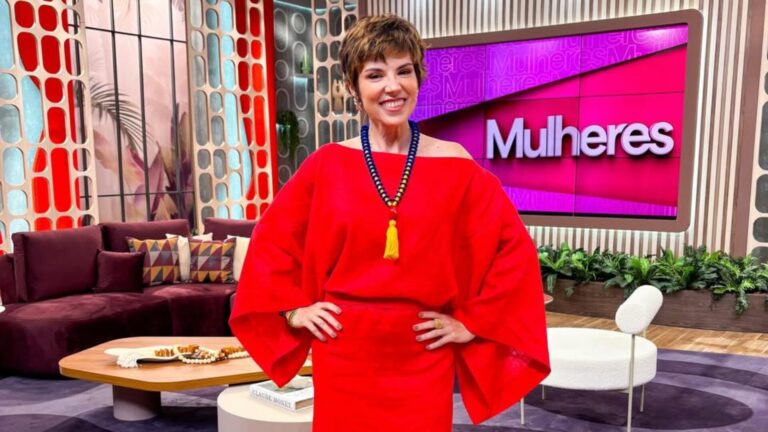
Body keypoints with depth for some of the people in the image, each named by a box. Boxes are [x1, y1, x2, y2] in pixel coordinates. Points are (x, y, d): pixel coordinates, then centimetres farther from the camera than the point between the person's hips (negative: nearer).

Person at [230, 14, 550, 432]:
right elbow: (270, 242, 9)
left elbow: (515, 249, 0)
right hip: (344, 354, 1)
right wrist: (293, 310, 3)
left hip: (422, 356, 0)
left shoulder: (455, 165, -4)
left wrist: (472, 322, -2)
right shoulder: (326, 165, -2)